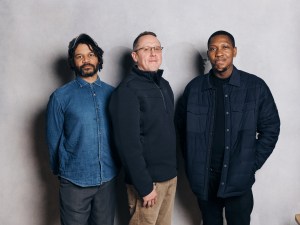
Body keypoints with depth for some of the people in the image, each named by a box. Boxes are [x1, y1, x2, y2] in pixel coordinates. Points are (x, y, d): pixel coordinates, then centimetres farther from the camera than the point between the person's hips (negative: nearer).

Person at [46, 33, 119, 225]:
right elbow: (54, 139, 1)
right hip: (75, 181, -2)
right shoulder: (61, 97, -6)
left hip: (108, 179, 3)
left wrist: (116, 166, 8)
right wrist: (61, 171, 10)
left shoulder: (111, 93, 2)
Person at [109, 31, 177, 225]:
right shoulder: (127, 91, -15)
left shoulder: (165, 85, 10)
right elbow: (128, 143, -20)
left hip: (170, 175, 7)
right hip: (148, 179, -7)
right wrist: (144, 185, -20)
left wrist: (173, 169, 13)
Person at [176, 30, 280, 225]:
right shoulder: (194, 88, 0)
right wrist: (192, 162, 3)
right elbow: (182, 126, 9)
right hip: (203, 179, 2)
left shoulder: (256, 87, -4)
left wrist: (253, 163, -4)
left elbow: (270, 128, 1)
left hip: (239, 180, -1)